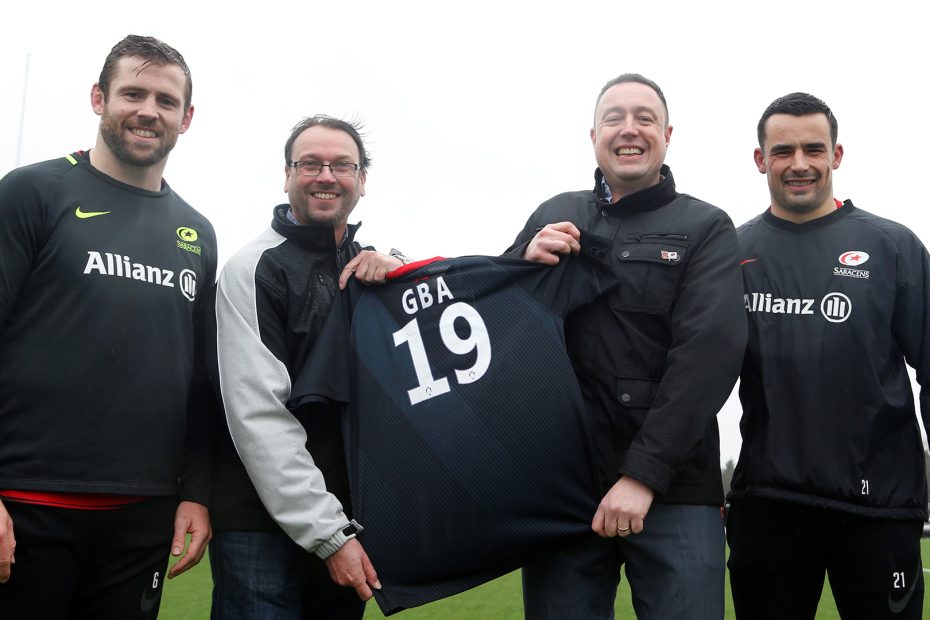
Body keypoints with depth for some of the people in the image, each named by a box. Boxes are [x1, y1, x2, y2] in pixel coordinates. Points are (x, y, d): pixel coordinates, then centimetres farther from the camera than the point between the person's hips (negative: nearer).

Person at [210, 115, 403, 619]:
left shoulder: (370, 268, 11)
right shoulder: (254, 268, -7)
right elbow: (258, 416, -14)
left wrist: (403, 269, -11)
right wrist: (327, 533, -17)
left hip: (347, 519, 6)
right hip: (263, 522, -5)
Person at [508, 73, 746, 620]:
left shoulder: (706, 228, 2)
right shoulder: (556, 216, 11)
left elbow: (710, 350, -10)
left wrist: (644, 473, -18)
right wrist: (525, 262, -9)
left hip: (673, 491, -2)